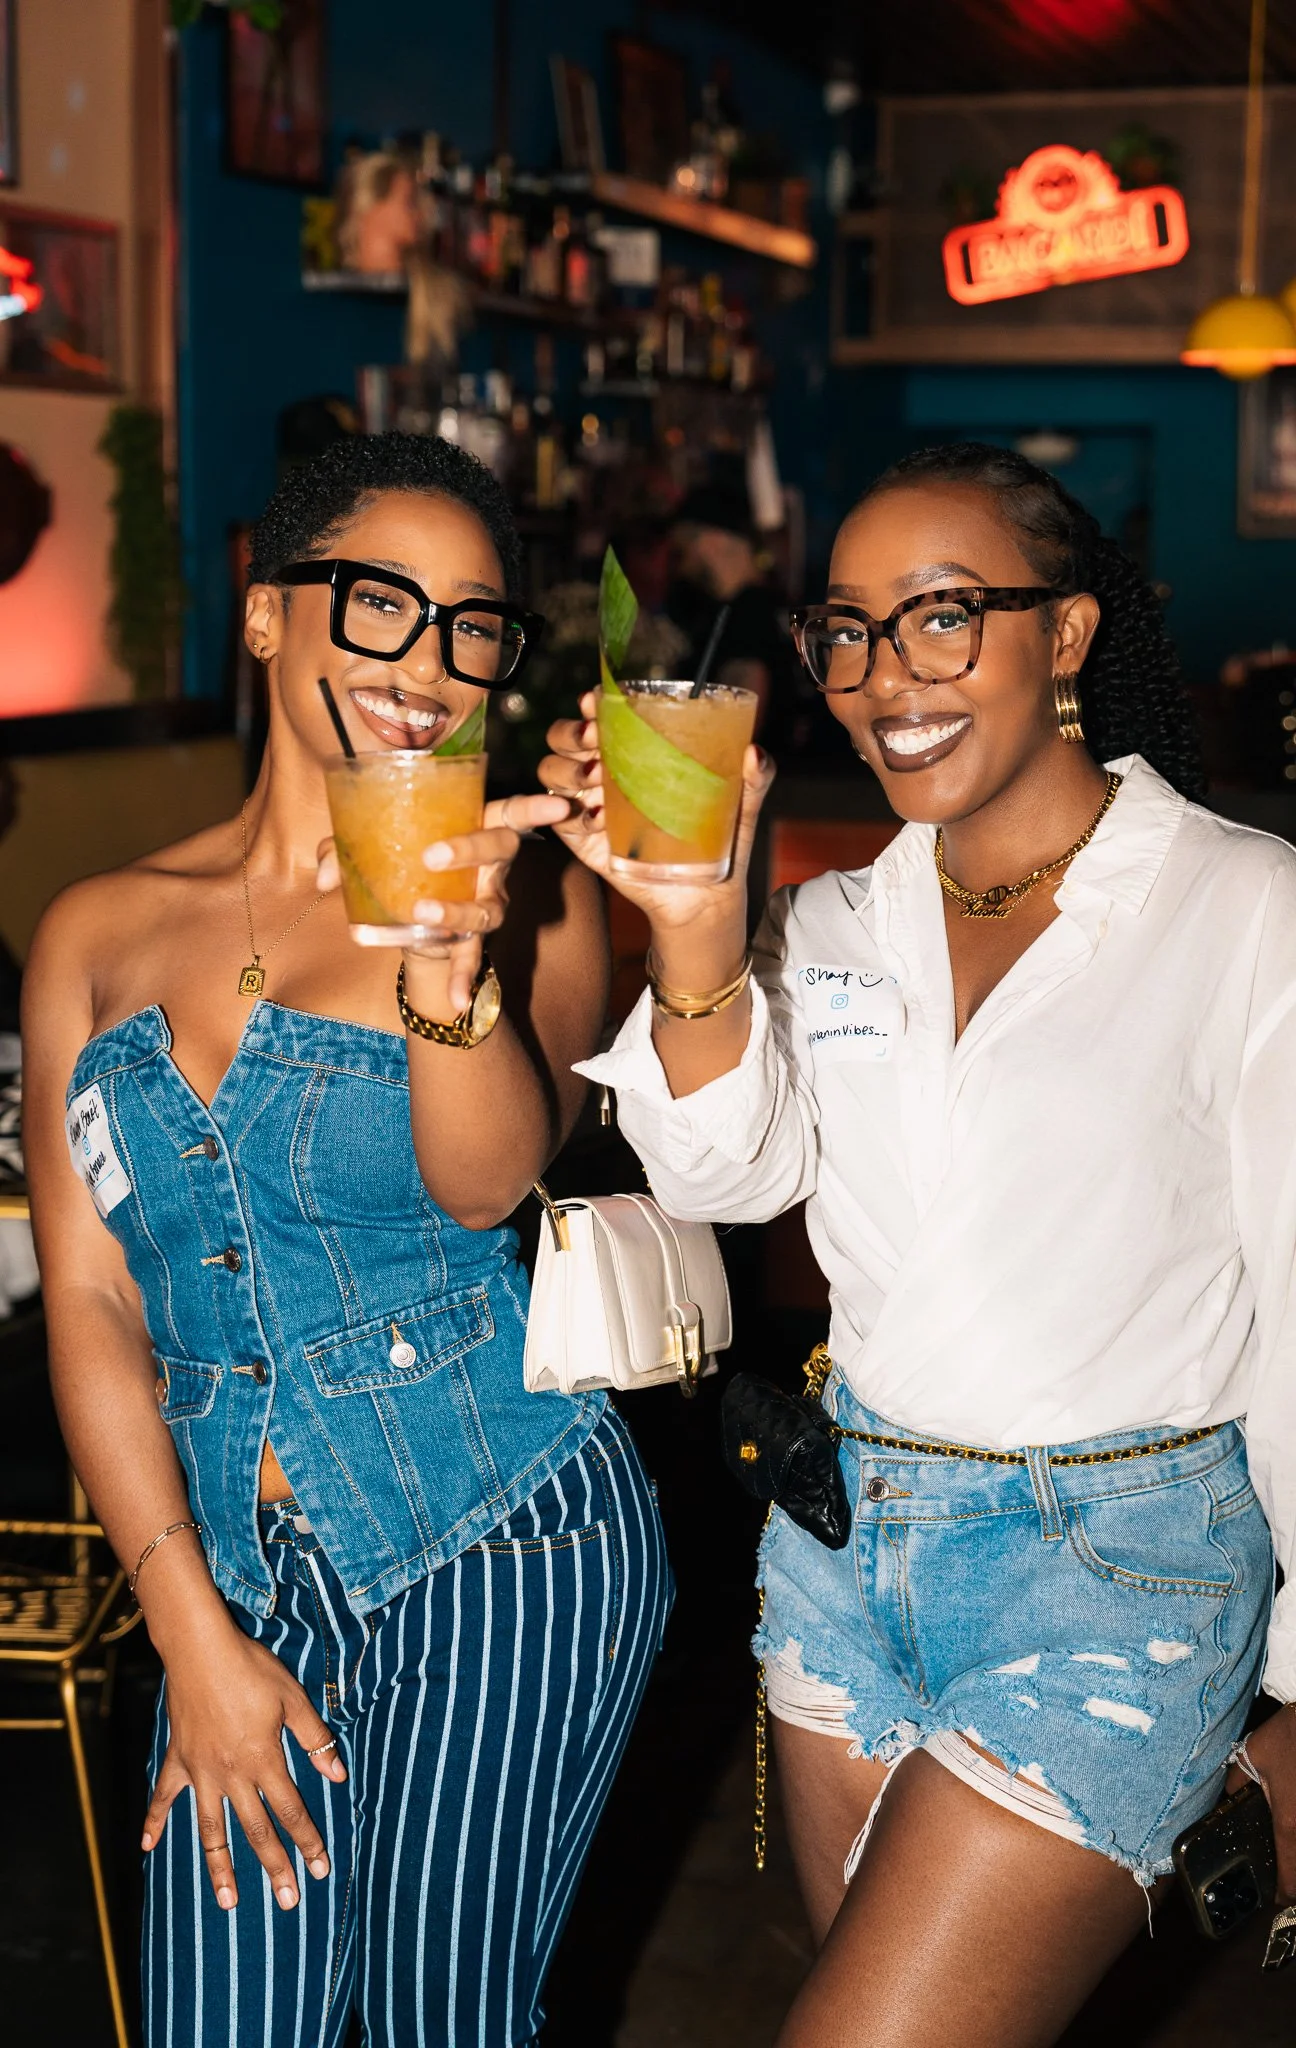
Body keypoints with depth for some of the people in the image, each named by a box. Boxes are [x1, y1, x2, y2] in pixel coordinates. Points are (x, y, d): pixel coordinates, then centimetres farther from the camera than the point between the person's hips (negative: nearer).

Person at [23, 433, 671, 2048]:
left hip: (504, 1553, -2)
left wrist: (450, 962, -34)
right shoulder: (100, 932, 4)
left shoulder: (521, 891, -3)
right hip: (238, 1570, 3)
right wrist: (193, 1633, -2)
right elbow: (89, 1301, 3)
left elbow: (485, 1185, -16)